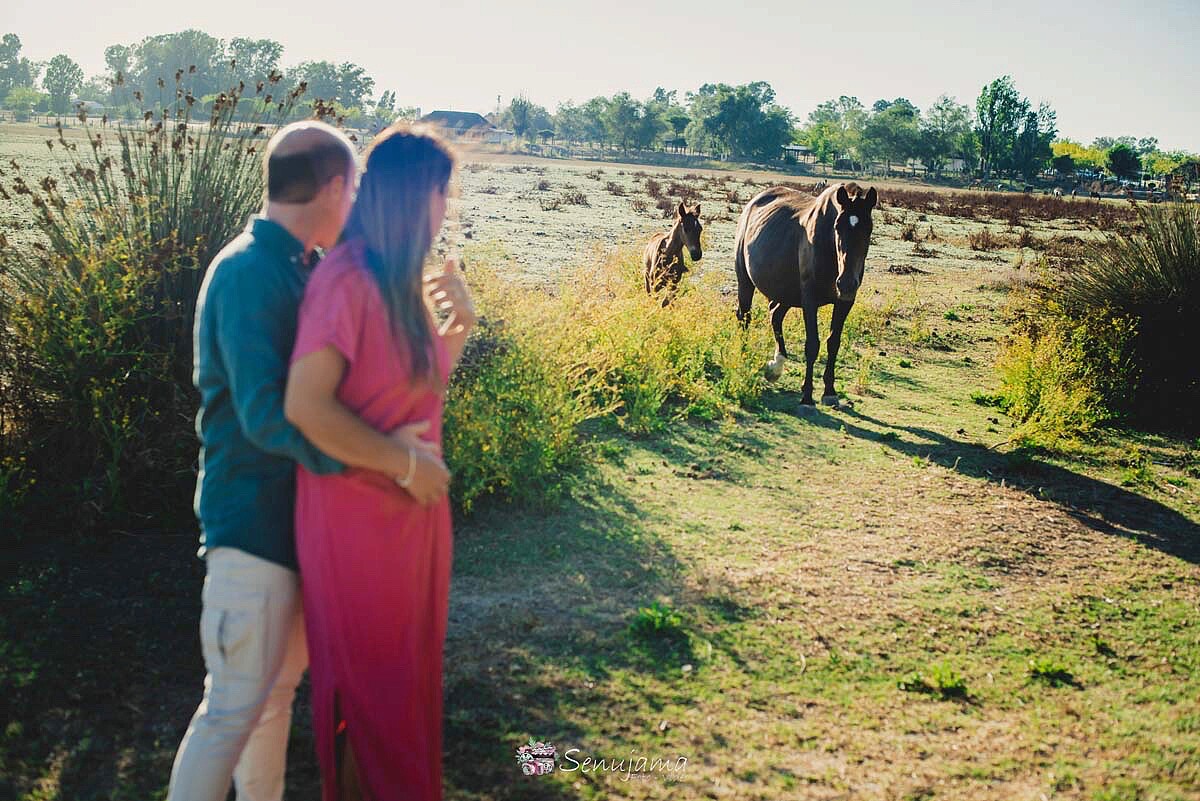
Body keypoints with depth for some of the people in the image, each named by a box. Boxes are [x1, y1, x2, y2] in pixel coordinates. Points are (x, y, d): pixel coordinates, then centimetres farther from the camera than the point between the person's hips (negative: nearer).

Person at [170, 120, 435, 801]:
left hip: (294, 513, 9)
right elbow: (266, 414, -27)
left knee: (280, 684, 18)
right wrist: (389, 456, -27)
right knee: (236, 705, -3)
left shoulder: (299, 269, 10)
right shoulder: (249, 273, -19)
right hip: (253, 520, -9)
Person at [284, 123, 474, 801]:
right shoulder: (348, 281, -19)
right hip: (361, 521, -8)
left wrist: (461, 322, 3)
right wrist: (405, 463, -19)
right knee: (371, 687, 7)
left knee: (411, 678, 20)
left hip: (412, 515, 9)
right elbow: (305, 405, -26)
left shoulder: (400, 281, 8)